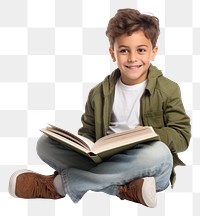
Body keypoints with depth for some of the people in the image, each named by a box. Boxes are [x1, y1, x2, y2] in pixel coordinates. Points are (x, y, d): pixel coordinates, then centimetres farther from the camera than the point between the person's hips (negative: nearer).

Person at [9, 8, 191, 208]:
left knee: (160, 152, -39)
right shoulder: (99, 94, 10)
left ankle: (58, 184, -25)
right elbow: (87, 134, 11)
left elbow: (182, 137, -3)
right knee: (45, 143, -12)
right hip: (106, 162, 3)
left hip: (143, 167, -2)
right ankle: (124, 189, -28)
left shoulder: (168, 90, 0)